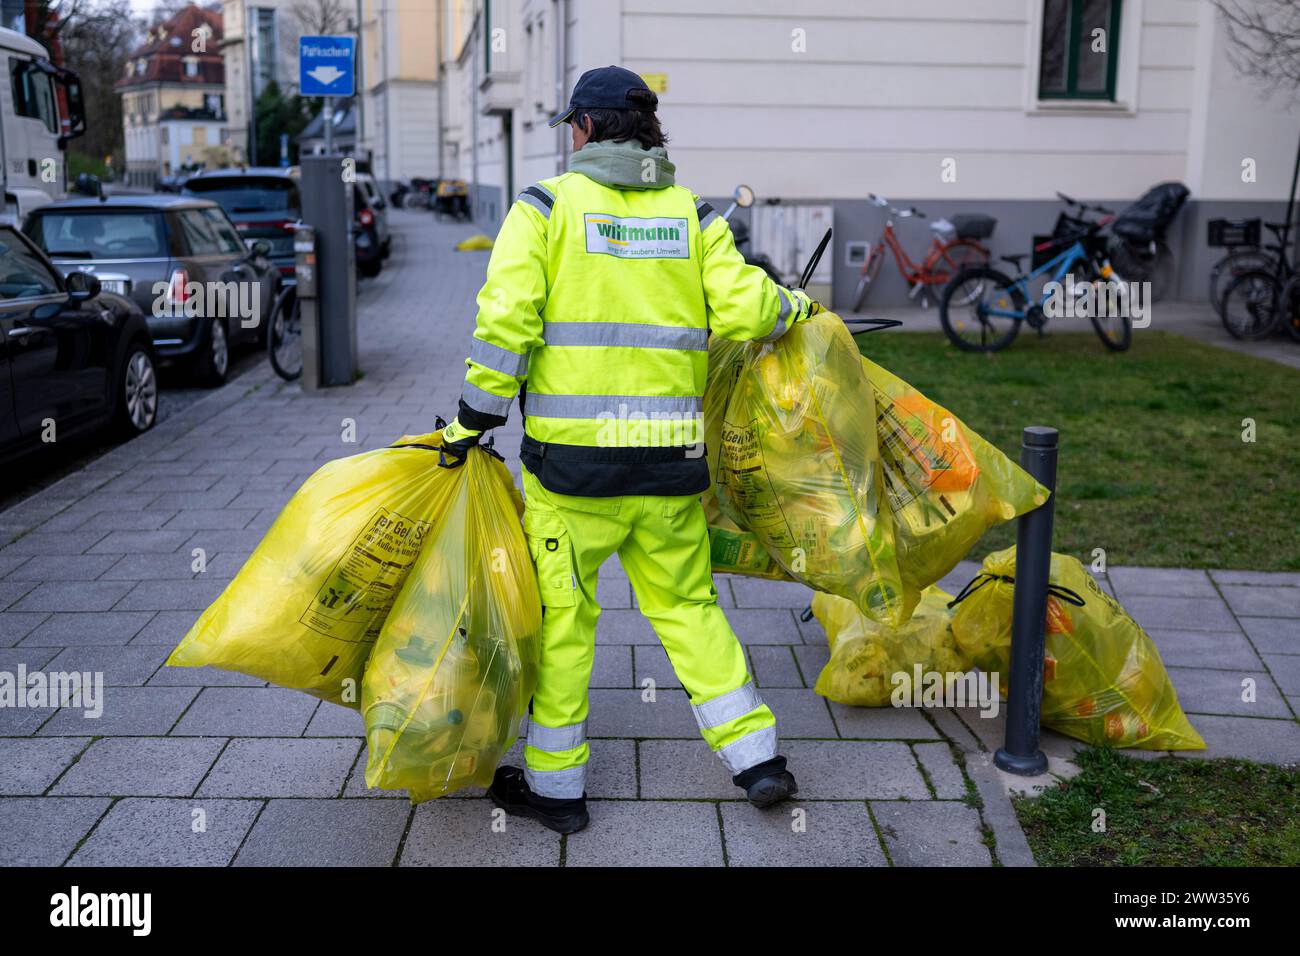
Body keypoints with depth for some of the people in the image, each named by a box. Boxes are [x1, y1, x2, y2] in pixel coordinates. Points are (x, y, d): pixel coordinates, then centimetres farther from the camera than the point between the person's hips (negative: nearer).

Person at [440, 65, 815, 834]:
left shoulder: (545, 206, -2)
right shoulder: (694, 214, 6)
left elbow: (506, 321, -11)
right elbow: (741, 311, -4)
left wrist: (475, 418, -2)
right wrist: (794, 307, 17)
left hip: (572, 456, -3)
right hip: (672, 456, 3)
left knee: (562, 613, 9)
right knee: (688, 606, 17)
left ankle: (555, 784, 20)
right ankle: (758, 759, 20)